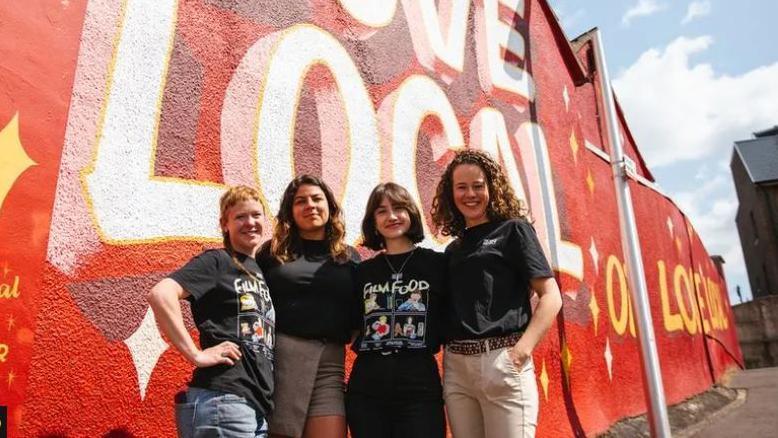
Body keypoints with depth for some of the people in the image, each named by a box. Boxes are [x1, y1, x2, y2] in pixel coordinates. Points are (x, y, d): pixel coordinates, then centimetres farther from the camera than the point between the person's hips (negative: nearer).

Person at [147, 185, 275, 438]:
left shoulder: (261, 271, 17)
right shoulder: (217, 261, -4)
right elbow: (160, 294, -20)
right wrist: (196, 355, -19)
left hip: (259, 405, 8)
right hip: (222, 399, -7)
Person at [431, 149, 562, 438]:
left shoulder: (513, 229, 3)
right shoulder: (453, 249, 17)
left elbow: (550, 296, -4)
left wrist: (522, 349, -15)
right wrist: (451, 357, 3)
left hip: (502, 361, -5)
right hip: (456, 367, 5)